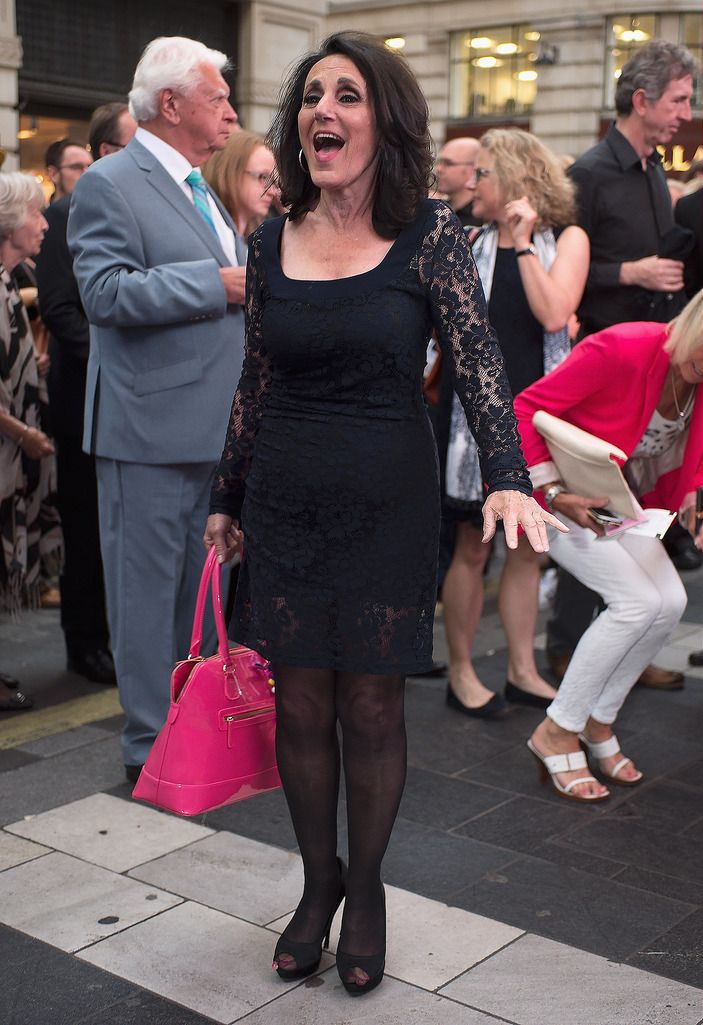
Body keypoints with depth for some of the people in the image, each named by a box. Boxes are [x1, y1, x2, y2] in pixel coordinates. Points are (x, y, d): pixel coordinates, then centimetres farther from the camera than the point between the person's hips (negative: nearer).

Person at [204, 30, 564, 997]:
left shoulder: (430, 234, -5)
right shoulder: (273, 242, 5)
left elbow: (479, 361, -11)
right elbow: (256, 383, 11)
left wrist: (508, 477, -26)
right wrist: (228, 500, 15)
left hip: (388, 501, -3)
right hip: (283, 500, 3)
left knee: (371, 709, 6)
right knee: (299, 705, 9)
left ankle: (365, 888, 28)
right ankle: (318, 880, 30)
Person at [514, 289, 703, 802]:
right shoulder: (621, 350, -29)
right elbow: (525, 409, -25)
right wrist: (556, 493, -32)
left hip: (617, 500, 8)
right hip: (558, 495, -8)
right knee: (638, 601, -20)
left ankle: (598, 721, 13)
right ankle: (557, 732, -4)